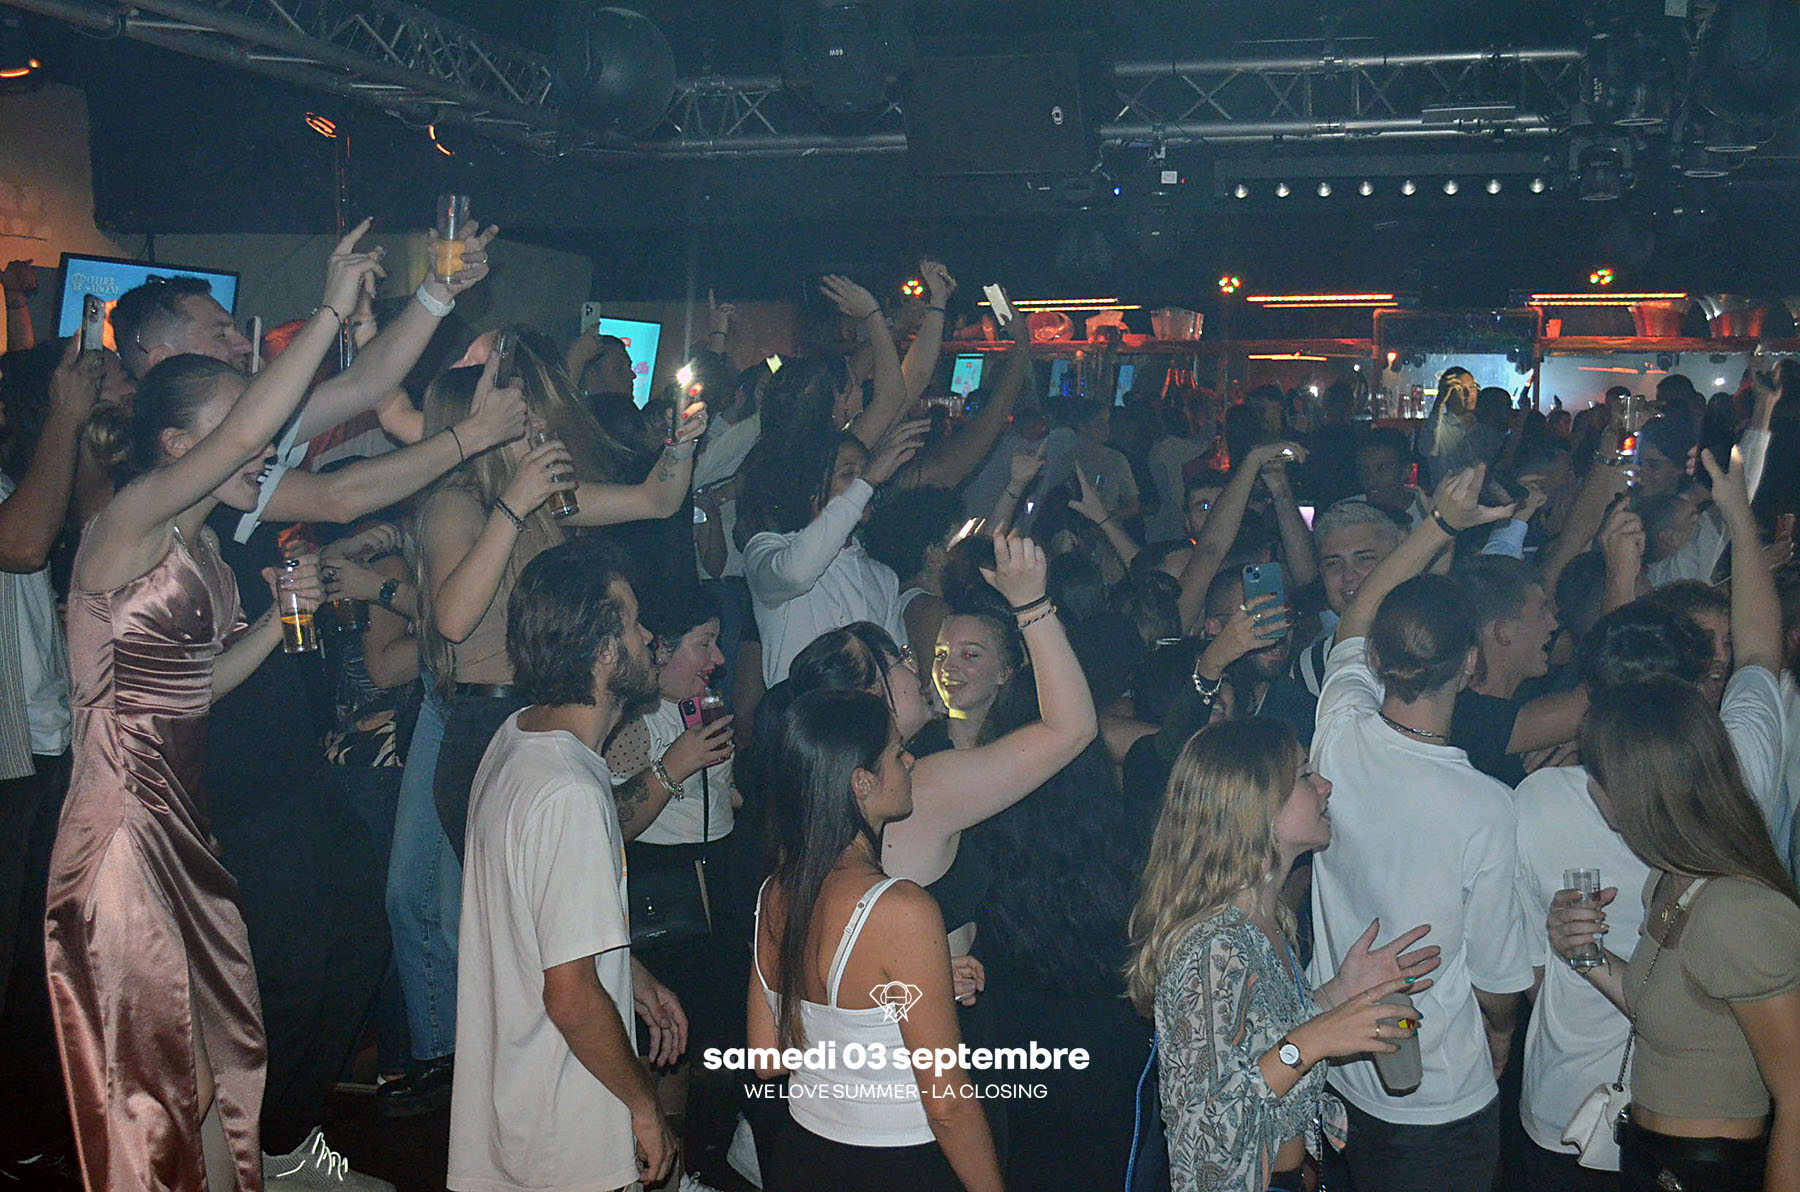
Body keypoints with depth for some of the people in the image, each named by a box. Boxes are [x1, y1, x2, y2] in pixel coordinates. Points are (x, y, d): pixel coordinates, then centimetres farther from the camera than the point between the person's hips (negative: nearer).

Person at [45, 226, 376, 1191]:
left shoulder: (202, 550, 12)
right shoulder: (128, 522, -15)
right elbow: (243, 434, -30)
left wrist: (280, 616, 5)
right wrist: (330, 310, -25)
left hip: (182, 833, 9)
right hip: (123, 838, -9)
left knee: (221, 1057, 17)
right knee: (150, 1085, 2)